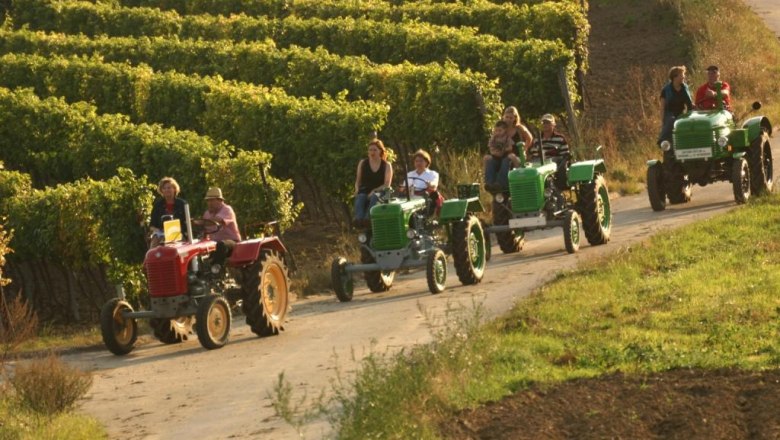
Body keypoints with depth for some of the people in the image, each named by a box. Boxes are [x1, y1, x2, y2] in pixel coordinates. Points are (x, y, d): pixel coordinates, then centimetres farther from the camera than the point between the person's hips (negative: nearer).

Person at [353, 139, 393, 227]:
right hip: (364, 192, 2)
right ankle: (358, 218, -61)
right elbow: (358, 180, 19)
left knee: (374, 197, -38)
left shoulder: (386, 165, 10)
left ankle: (367, 218, -62)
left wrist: (374, 191, -15)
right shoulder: (362, 163, 16)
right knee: (360, 198, -35)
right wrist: (357, 189, -4)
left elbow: (387, 184, 1)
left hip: (379, 193, -2)